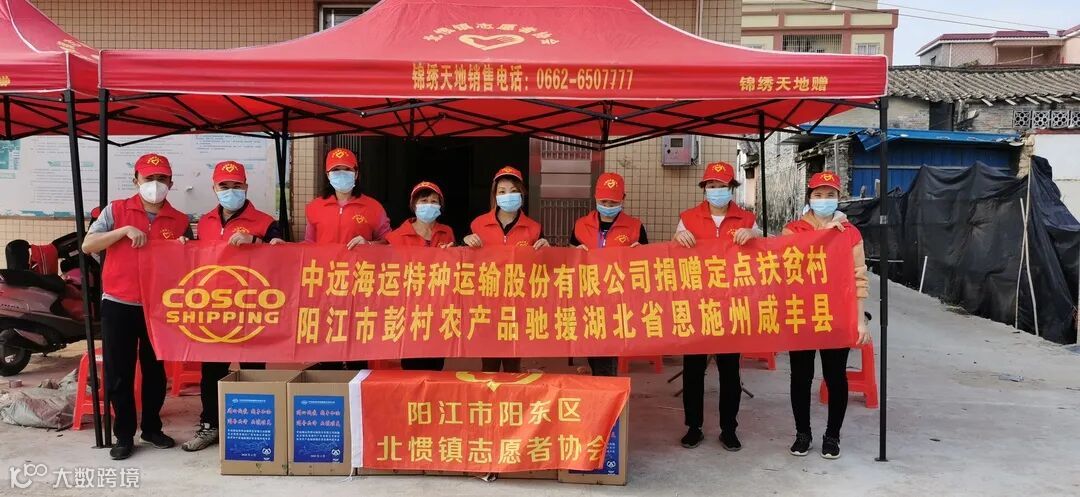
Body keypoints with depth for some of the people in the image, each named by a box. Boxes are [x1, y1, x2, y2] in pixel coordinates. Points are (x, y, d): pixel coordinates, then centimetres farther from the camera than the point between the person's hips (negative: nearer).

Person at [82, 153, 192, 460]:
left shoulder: (180, 221, 5)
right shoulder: (116, 211, 1)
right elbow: (87, 246, -6)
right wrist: (124, 231, -17)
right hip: (118, 305, -1)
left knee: (156, 372, 12)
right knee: (119, 374, 4)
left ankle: (152, 428, 27)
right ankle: (124, 435, 16)